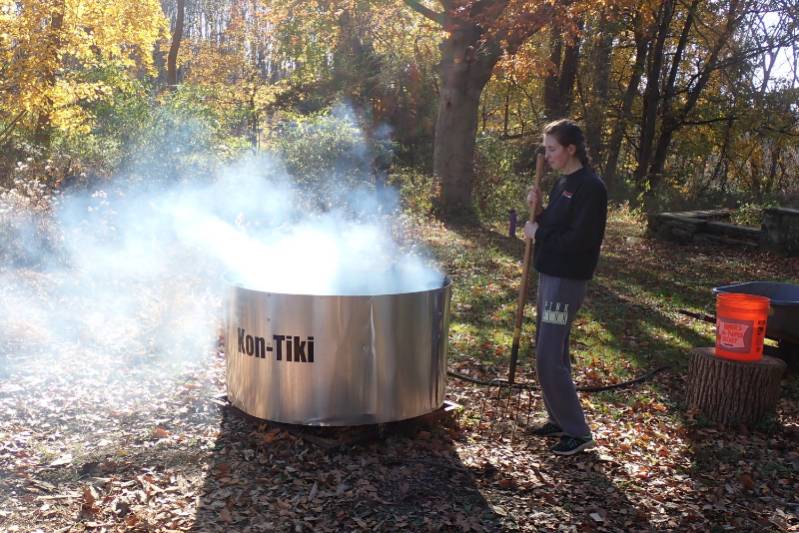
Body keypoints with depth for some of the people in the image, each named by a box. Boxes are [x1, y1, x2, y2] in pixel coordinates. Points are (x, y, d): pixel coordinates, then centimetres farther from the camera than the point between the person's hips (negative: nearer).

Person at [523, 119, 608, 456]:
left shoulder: (590, 187, -16)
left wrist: (539, 233, -14)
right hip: (550, 276, 10)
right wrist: (537, 212, -1)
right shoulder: (564, 183, 13)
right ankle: (559, 420, 30)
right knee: (553, 355, 17)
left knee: (549, 361, -8)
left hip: (567, 282, -10)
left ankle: (578, 432, 4)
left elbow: (579, 241, -23)